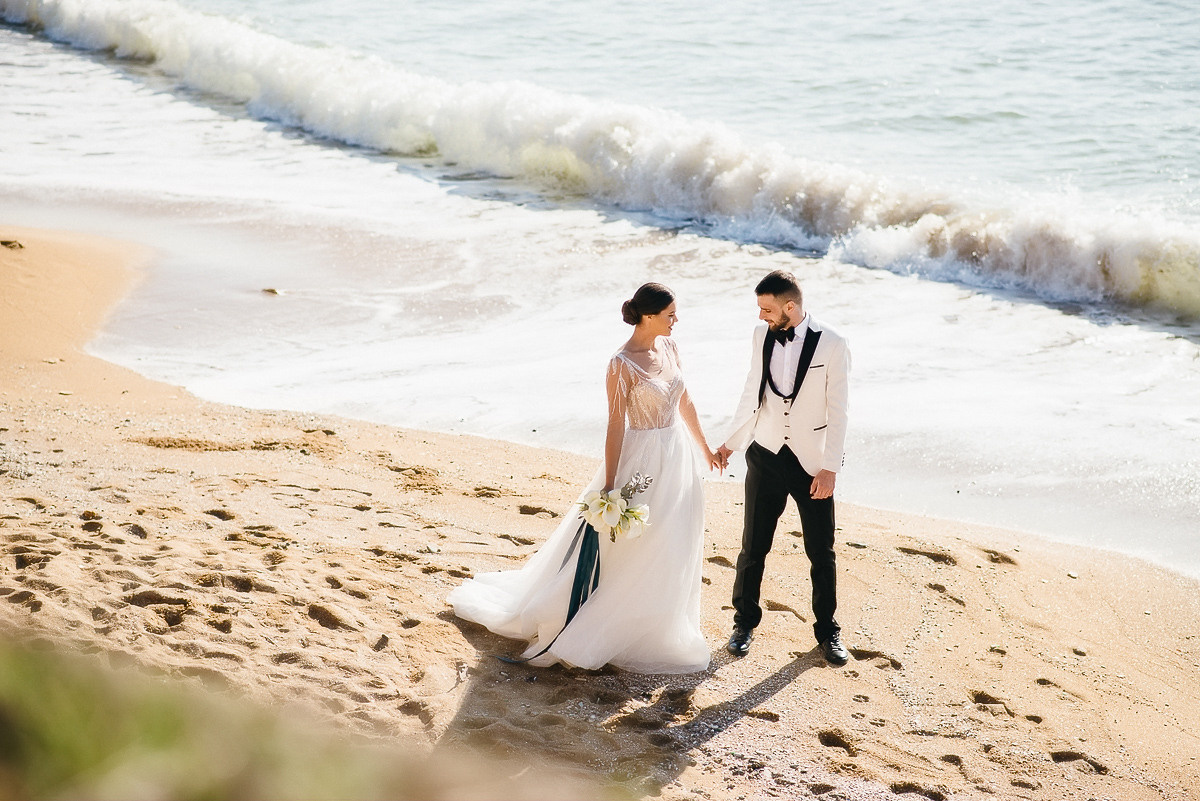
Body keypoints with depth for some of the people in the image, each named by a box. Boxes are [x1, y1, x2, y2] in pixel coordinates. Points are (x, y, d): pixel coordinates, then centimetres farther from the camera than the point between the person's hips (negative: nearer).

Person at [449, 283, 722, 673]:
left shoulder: (668, 347, 3)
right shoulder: (623, 365, -19)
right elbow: (616, 427, -17)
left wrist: (704, 447, 22)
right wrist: (610, 486, -17)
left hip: (678, 457, 8)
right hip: (643, 461, -7)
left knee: (670, 548, 16)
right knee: (631, 549, 1)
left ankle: (656, 626, 32)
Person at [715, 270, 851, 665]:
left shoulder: (831, 345, -12)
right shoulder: (762, 336, 0)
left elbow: (837, 411, -9)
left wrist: (830, 467, -12)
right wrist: (732, 441, 21)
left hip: (812, 462, -3)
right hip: (765, 455, 3)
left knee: (821, 552, 7)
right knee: (753, 546, 8)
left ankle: (827, 631, 22)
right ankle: (744, 622, 25)